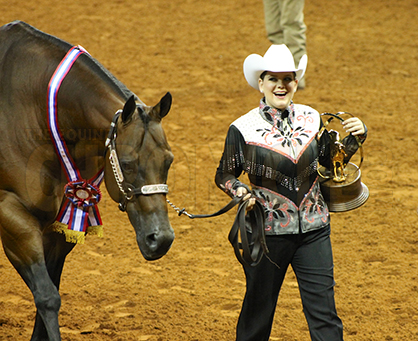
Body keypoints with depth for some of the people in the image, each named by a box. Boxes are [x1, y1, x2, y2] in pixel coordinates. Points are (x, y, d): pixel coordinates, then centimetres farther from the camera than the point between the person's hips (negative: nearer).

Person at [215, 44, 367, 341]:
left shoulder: (311, 119, 3)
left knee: (324, 312, 2)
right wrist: (240, 191, -17)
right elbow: (225, 175, 3)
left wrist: (355, 138, 0)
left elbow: (331, 160, 17)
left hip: (313, 228, 3)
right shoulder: (243, 129, -7)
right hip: (267, 230, -2)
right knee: (259, 309, 12)